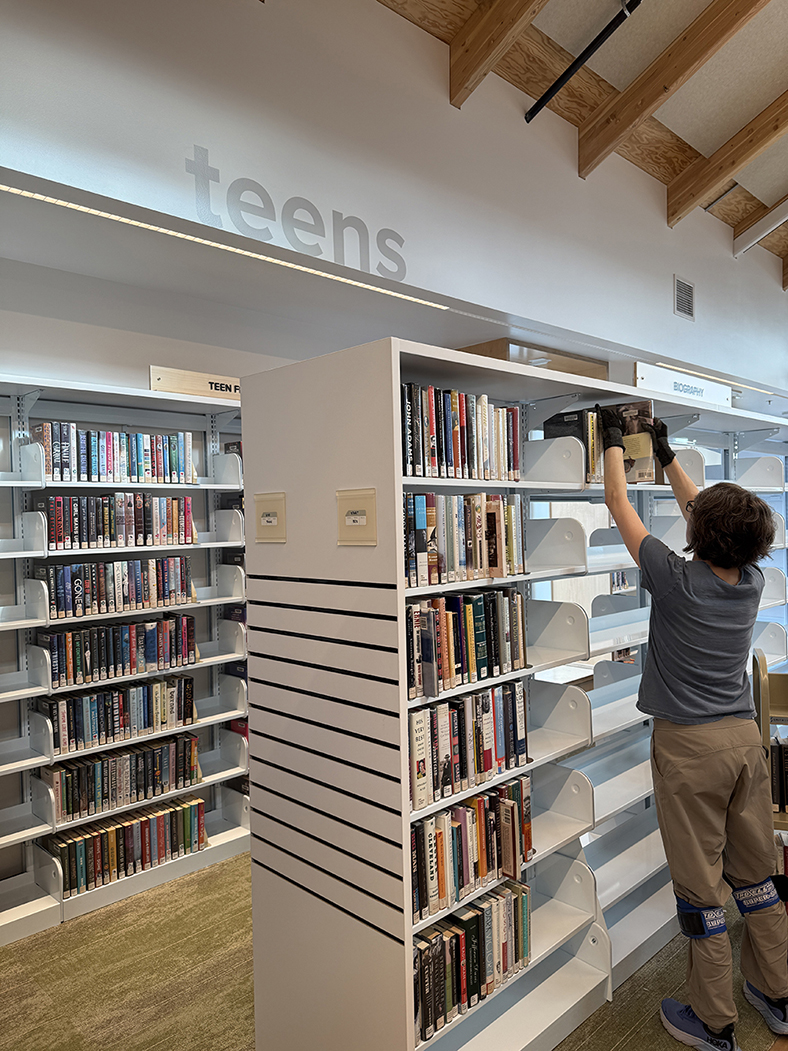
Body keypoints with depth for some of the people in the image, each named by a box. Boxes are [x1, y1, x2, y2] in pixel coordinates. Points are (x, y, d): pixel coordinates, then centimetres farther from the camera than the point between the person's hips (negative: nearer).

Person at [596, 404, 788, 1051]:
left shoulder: (678, 580, -18)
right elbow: (705, 511, 15)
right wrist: (668, 456, 24)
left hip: (690, 743, -6)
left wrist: (614, 442, 7)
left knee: (701, 886, 6)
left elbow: (620, 507, -7)